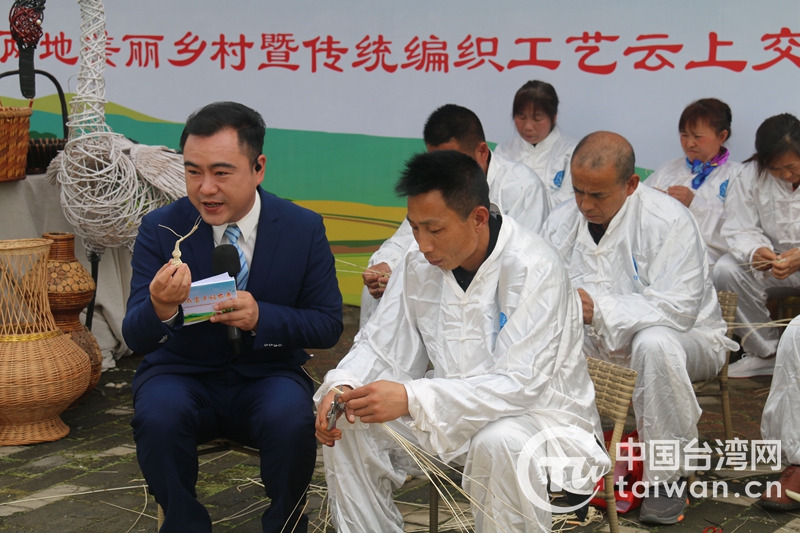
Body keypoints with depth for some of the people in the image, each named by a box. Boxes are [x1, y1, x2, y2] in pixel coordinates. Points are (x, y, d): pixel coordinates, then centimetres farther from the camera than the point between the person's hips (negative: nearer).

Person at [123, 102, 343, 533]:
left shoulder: (304, 229, -6)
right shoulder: (159, 230, -7)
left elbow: (328, 326, -4)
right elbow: (135, 337, -10)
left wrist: (261, 317, -25)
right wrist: (161, 309, -36)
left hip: (267, 377, 0)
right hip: (183, 376, 1)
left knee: (291, 419, -31)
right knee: (157, 415, -31)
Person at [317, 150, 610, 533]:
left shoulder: (533, 270, -24)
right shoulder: (419, 262, -3)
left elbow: (519, 386, -29)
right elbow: (382, 345, 3)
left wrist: (412, 398, -38)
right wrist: (342, 386, -20)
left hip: (537, 414, -6)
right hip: (452, 414, 6)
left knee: (499, 444, -38)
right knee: (347, 424, -9)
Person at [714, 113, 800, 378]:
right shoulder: (753, 174, -2)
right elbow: (739, 230, -6)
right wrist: (755, 252, -31)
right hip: (775, 261, 4)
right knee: (726, 269, -24)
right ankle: (766, 352, -9)